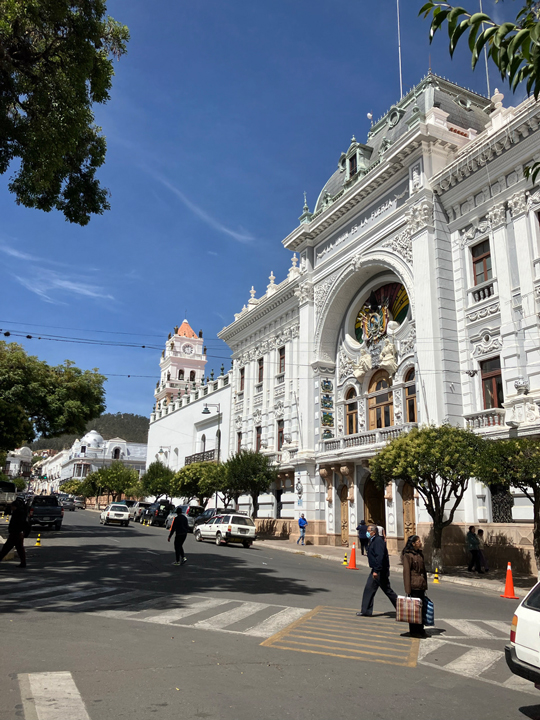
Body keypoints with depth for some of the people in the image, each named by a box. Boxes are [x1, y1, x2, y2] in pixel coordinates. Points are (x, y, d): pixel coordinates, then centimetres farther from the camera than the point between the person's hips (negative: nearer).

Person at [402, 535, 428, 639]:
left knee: (421, 607, 12)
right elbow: (406, 572, -14)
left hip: (421, 585, 8)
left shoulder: (420, 554, 13)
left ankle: (420, 629, 22)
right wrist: (408, 590, -16)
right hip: (414, 586, -8)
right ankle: (413, 631, 11)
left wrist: (425, 586, 18)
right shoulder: (407, 555, -12)